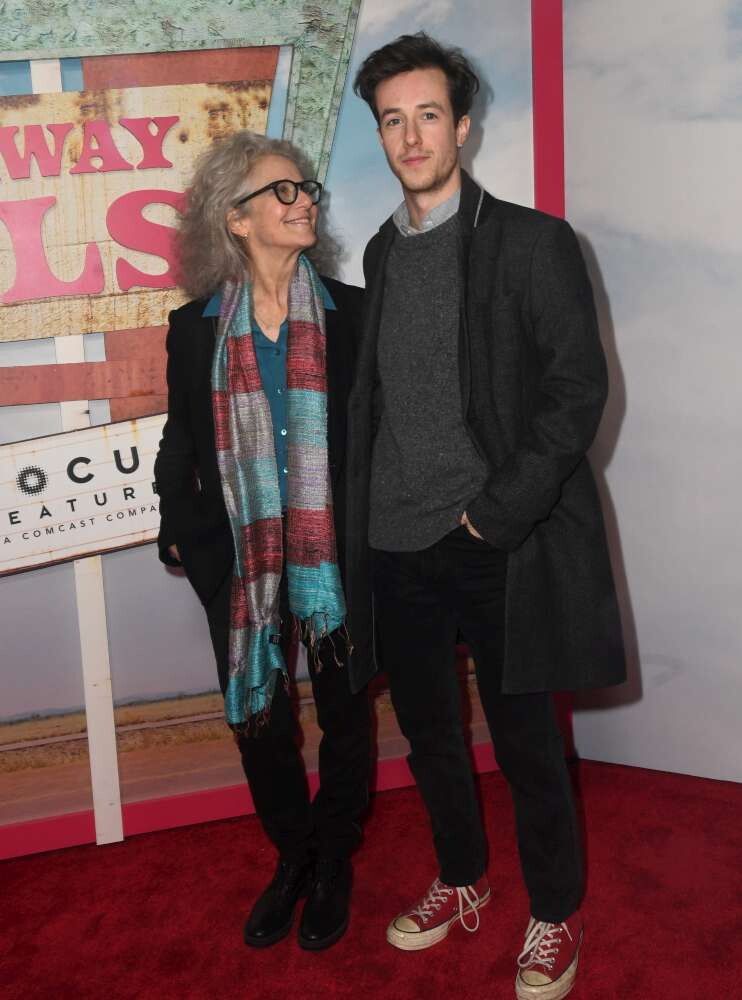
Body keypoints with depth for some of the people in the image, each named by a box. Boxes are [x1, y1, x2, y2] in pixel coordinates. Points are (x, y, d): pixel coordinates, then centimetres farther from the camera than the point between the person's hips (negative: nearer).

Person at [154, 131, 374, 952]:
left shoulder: (350, 314, -3)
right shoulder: (195, 328, 0)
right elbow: (180, 446, 8)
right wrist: (183, 533, 3)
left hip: (336, 557, -1)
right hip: (241, 565, 1)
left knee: (344, 714, 12)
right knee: (259, 721, 12)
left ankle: (333, 863, 35)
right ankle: (292, 858, 37)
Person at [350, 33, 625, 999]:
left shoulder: (531, 241, -6)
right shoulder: (381, 251, 11)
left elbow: (579, 387, -10)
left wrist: (496, 511, -14)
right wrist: (369, 507, 6)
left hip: (498, 546, -5)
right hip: (400, 545, 5)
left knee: (526, 744, 7)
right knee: (428, 730, 17)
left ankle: (555, 913, 30)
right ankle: (461, 880, 41)